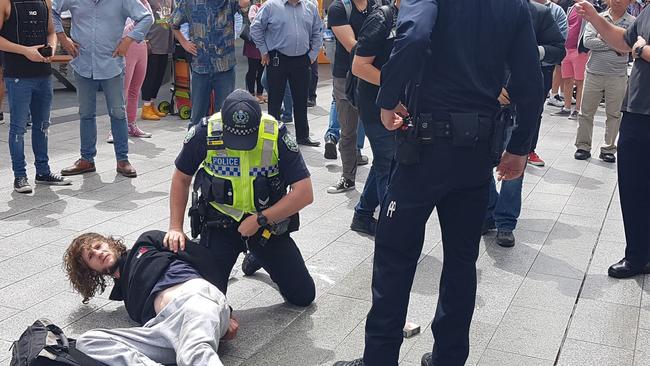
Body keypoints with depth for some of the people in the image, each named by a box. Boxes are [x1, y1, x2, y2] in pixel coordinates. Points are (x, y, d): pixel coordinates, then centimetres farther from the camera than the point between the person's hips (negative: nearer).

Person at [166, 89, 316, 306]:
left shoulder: (277, 136, -21)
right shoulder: (205, 133, -18)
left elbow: (305, 193, -19)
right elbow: (181, 179, 0)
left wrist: (260, 220, -21)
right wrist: (176, 227, -7)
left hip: (268, 222, 0)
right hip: (218, 221, 0)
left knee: (303, 296, 5)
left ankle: (259, 257, 33)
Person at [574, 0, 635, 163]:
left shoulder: (633, 22, 1)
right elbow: (588, 41, -12)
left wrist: (602, 39, -12)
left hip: (617, 76, 0)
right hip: (593, 74, 1)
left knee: (614, 114, 7)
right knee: (586, 112, 7)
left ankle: (608, 149, 17)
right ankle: (583, 146, 18)